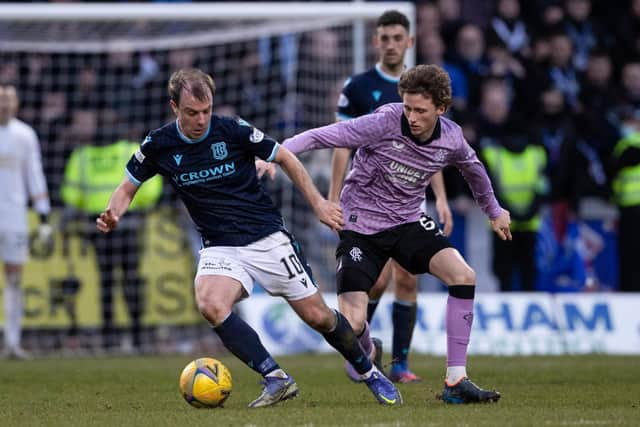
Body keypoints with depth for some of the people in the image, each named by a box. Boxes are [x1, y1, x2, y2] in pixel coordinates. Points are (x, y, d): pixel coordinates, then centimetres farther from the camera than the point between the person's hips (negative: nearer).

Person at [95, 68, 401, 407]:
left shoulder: (233, 131, -12)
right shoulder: (158, 145, -6)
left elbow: (285, 158, 2)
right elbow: (128, 187, 9)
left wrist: (318, 204, 1)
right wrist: (112, 216, -12)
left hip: (267, 238, -2)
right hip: (220, 248, 2)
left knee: (317, 316, 0)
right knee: (210, 305, -30)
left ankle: (369, 373, 26)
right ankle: (275, 379, -24)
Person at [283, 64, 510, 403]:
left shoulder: (451, 138, -8)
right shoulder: (384, 123, -23)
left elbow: (472, 167, 16)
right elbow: (321, 136, -24)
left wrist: (494, 211, 31)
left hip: (408, 222, 4)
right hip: (360, 226, -4)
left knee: (464, 276, -19)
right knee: (351, 327, -16)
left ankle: (455, 382, -11)